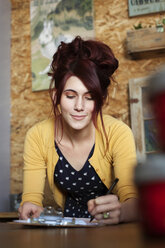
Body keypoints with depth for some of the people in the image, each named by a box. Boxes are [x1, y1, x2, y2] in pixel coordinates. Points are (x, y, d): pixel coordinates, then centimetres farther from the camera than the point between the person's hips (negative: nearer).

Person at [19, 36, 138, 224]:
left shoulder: (118, 133, -16)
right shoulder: (37, 136, -10)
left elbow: (132, 198, -21)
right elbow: (32, 198, -10)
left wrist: (120, 211, -43)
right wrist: (30, 209, -33)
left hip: (110, 232, -1)